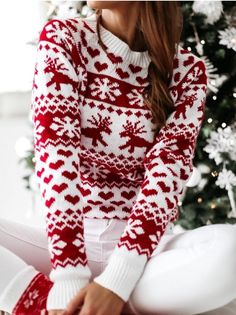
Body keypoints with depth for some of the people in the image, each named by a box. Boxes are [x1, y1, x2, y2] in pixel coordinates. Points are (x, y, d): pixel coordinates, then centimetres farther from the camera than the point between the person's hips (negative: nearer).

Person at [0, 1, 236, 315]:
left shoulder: (186, 70, 0)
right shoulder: (62, 37, -1)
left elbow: (167, 173, -13)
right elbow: (55, 148, -14)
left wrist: (117, 280, -29)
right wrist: (70, 277, -26)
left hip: (146, 247, 1)